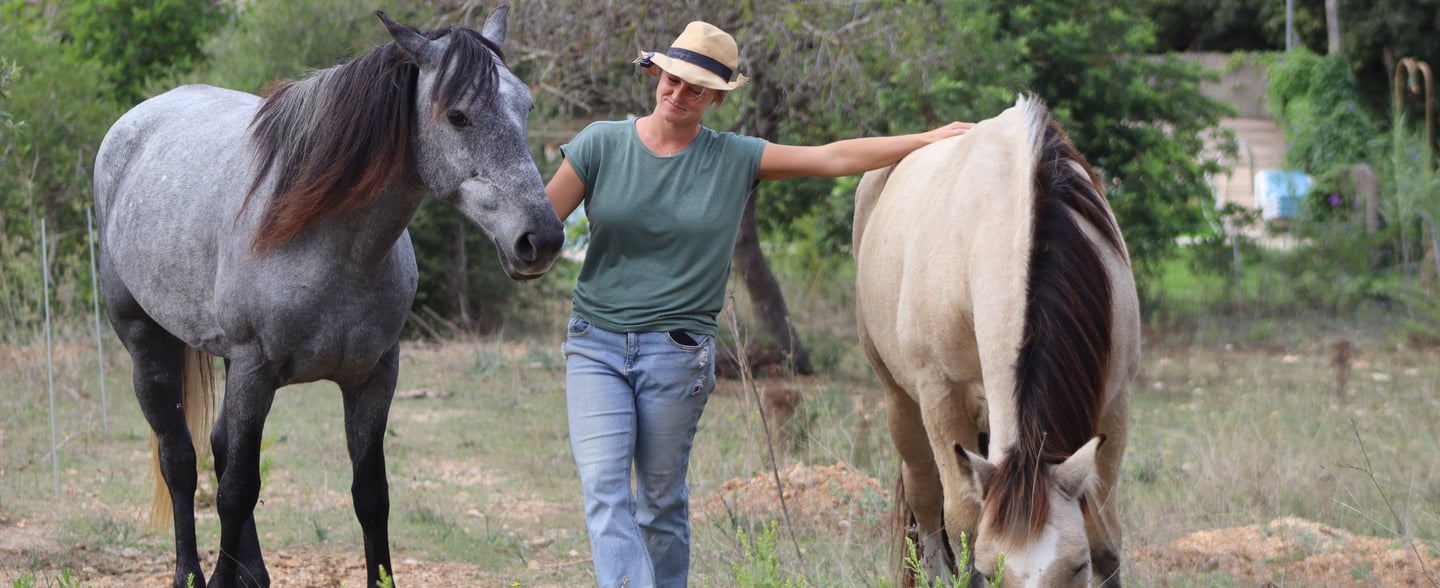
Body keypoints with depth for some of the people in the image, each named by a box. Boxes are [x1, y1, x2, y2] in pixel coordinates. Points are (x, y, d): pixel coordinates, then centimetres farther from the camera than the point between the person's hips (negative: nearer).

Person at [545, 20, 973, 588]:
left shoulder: (735, 159, 1)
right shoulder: (601, 145, -1)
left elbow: (834, 158, 3)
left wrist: (931, 139, 3)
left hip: (676, 351, 0)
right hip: (596, 343, 0)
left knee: (662, 499, 5)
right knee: (604, 489, -13)